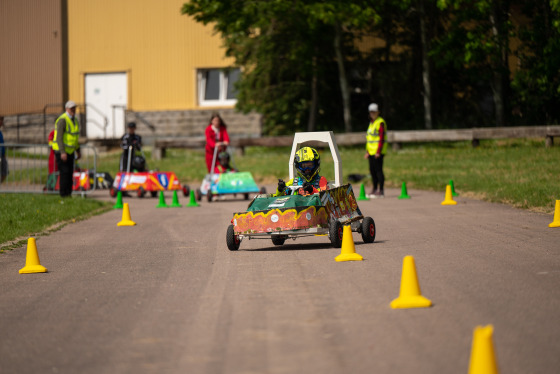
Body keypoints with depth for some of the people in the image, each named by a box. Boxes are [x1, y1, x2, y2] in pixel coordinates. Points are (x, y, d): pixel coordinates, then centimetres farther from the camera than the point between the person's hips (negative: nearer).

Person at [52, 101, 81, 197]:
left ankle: (69, 193, 11)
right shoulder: (62, 120, -17)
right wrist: (62, 152, -28)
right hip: (61, 150, -8)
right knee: (64, 172, -10)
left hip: (70, 150, 8)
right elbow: (59, 137, -22)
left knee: (70, 172, 7)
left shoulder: (74, 120, 11)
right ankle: (63, 194, -7)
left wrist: (78, 151, 19)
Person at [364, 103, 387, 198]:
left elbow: (381, 138, -16)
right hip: (371, 151, 9)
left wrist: (378, 151, -21)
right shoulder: (371, 123, 19)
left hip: (378, 152, -9)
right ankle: (375, 189, 20)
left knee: (378, 170, -9)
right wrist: (367, 151, 20)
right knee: (372, 170, 11)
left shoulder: (380, 123, -10)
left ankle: (381, 191, -6)